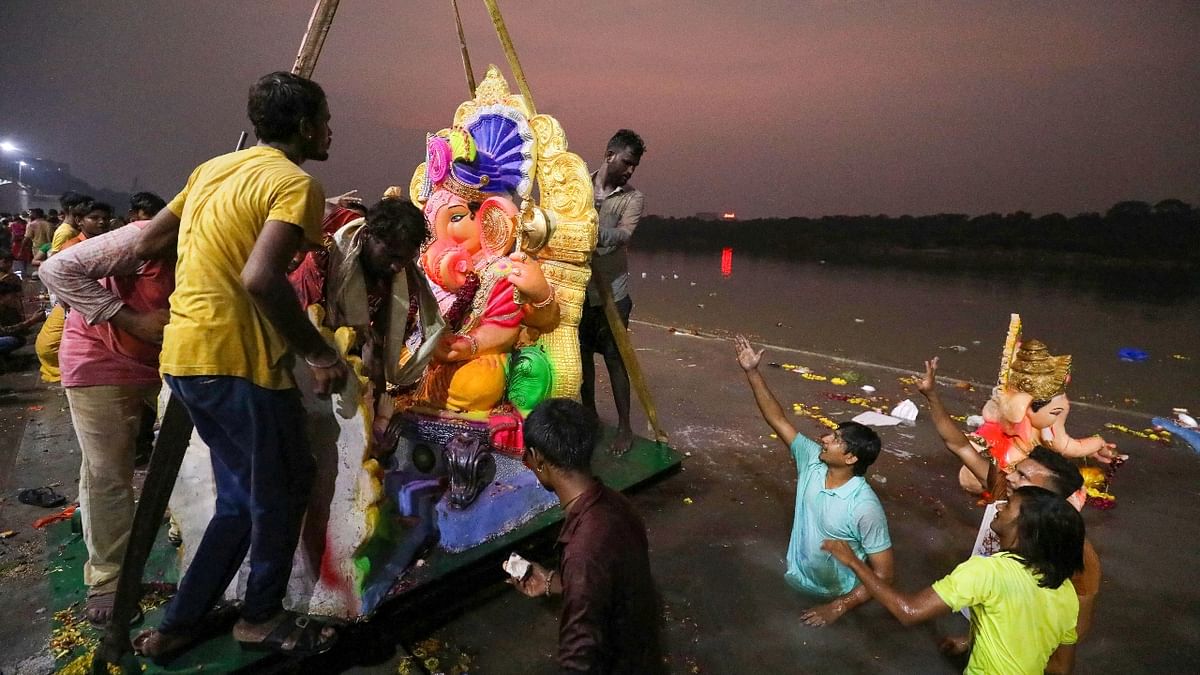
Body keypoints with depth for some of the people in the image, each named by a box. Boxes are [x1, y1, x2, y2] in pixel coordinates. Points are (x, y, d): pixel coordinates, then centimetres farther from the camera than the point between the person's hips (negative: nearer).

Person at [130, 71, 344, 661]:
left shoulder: (213, 168, 16)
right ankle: (262, 617, 26)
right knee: (285, 485, 10)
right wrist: (320, 353, -16)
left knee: (243, 496, 19)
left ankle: (179, 624, 29)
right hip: (236, 357, -9)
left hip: (184, 353, 9)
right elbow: (260, 279, -25)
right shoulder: (296, 183, -11)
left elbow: (148, 244, 19)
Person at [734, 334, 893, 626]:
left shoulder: (865, 508, -30)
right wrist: (752, 372, -18)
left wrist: (839, 607, -26)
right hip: (797, 581, 6)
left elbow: (884, 574, -23)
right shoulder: (812, 460, -15)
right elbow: (777, 420, -12)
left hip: (835, 596, -5)